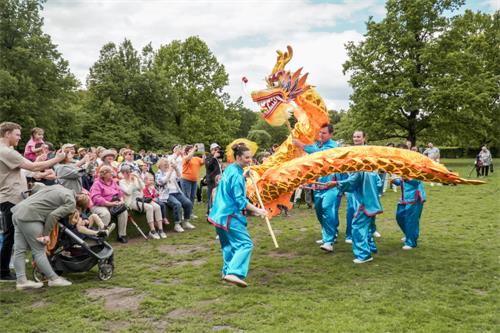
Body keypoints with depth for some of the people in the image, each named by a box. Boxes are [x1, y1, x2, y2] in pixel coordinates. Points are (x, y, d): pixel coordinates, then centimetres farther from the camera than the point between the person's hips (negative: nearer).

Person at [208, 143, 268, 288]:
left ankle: (227, 271, 27)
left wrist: (244, 177, 16)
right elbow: (240, 200, -20)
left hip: (220, 213, 10)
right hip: (230, 215, -10)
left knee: (228, 244, 20)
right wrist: (257, 210, -18)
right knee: (245, 244, -11)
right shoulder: (236, 174, -18)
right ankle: (234, 273, -21)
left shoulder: (229, 169, 10)